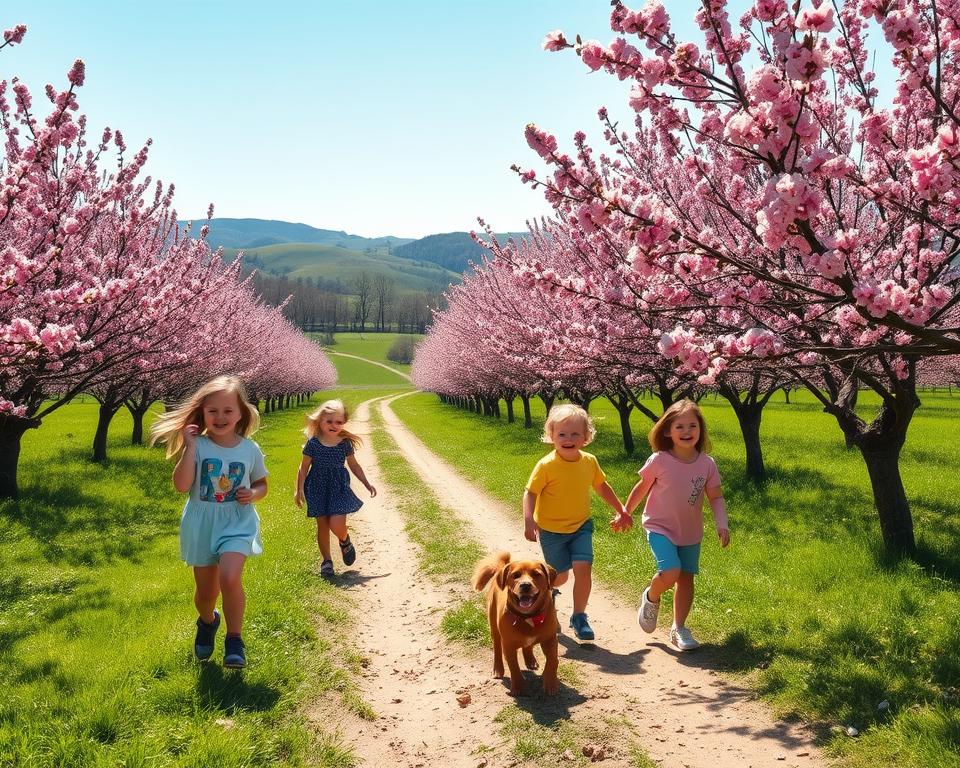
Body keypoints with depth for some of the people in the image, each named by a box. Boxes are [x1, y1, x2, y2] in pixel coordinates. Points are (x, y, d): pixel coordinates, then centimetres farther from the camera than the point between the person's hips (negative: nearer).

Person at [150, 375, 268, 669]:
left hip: (238, 524, -1)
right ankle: (207, 622, 49)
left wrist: (253, 494, -10)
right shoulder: (196, 446, -8)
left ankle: (234, 640, -6)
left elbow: (261, 484, 12)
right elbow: (181, 485, -20)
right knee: (206, 591, 13)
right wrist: (190, 446, -21)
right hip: (202, 525, 1)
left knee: (230, 577, -25)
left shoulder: (250, 449, -3)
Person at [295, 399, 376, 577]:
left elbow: (354, 465, 11)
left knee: (336, 525, -13)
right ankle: (326, 561, 20)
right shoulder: (313, 443, -7)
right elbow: (304, 468, 1)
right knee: (322, 526, 5)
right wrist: (299, 490, -2)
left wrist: (367, 484, 12)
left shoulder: (345, 443, -2)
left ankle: (345, 541, 22)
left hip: (339, 487, 0)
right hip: (318, 488, 0)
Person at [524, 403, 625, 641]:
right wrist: (529, 520, -31)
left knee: (583, 568, -13)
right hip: (551, 531, -3)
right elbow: (530, 493, -17)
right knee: (560, 576, 7)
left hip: (581, 526, 3)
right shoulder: (546, 465, -20)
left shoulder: (589, 461, -6)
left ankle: (579, 616, 5)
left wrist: (621, 510, 15)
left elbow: (602, 486, 11)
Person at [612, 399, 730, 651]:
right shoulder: (659, 461, -15)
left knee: (686, 578, 10)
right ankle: (650, 598, 12)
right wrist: (626, 514, 9)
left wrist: (722, 524, -14)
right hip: (660, 528, -4)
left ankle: (679, 628, 27)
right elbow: (642, 488, -1)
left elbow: (716, 497, 0)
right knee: (670, 572, -21)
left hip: (691, 532, 4)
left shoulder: (707, 464, -8)